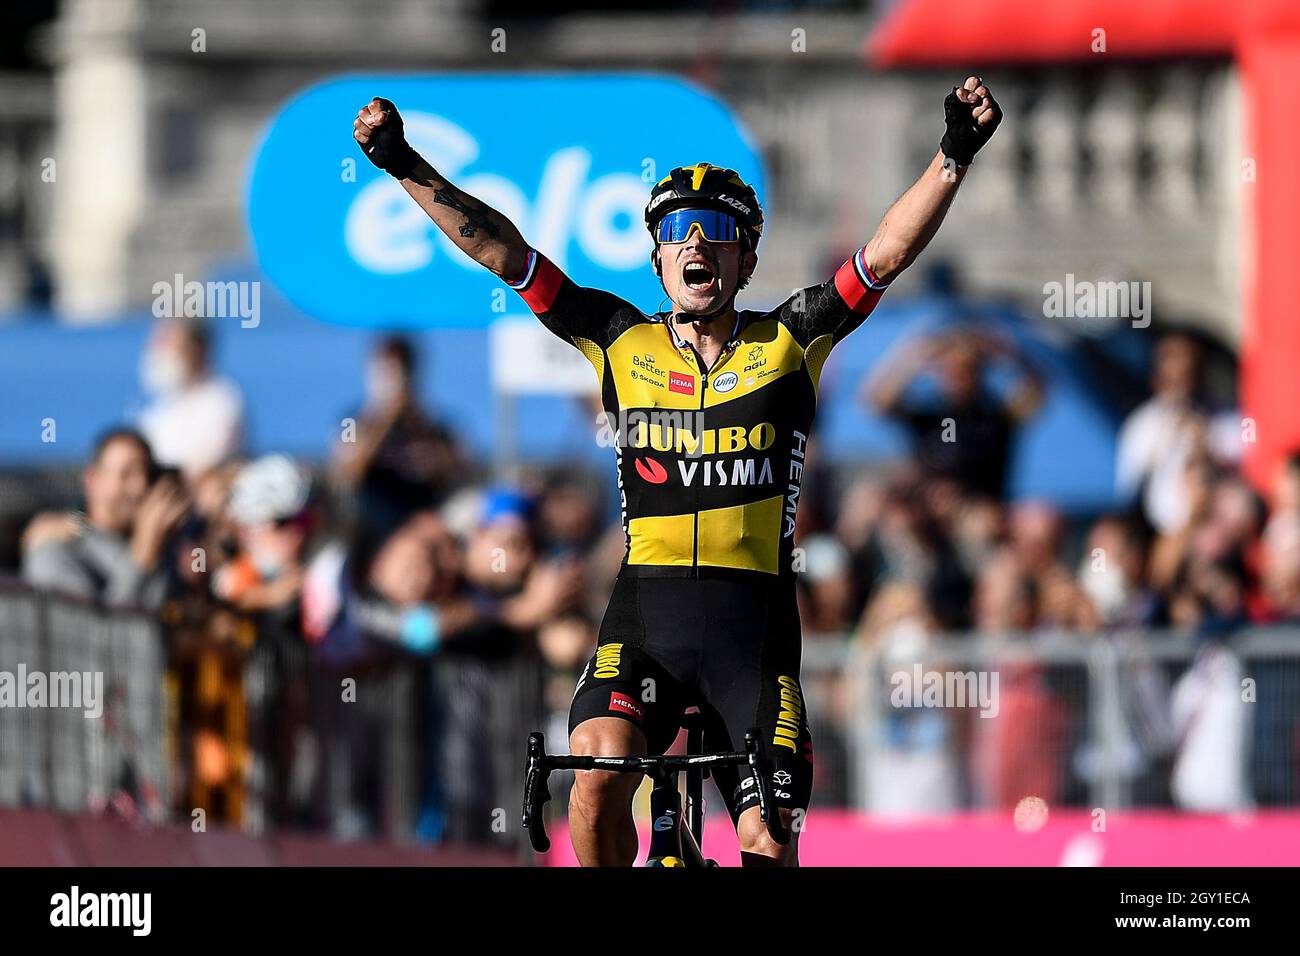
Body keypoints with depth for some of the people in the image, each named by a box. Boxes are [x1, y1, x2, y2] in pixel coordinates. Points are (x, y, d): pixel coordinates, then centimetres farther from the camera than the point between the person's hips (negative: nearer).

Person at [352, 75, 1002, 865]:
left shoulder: (786, 345, 6)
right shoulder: (624, 343, 8)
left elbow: (890, 252, -3)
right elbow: (499, 250, 5)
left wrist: (954, 156, -16)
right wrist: (407, 167, -2)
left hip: (754, 624, 0)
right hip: (644, 613, 0)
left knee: (769, 846, -4)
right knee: (597, 784, -25)